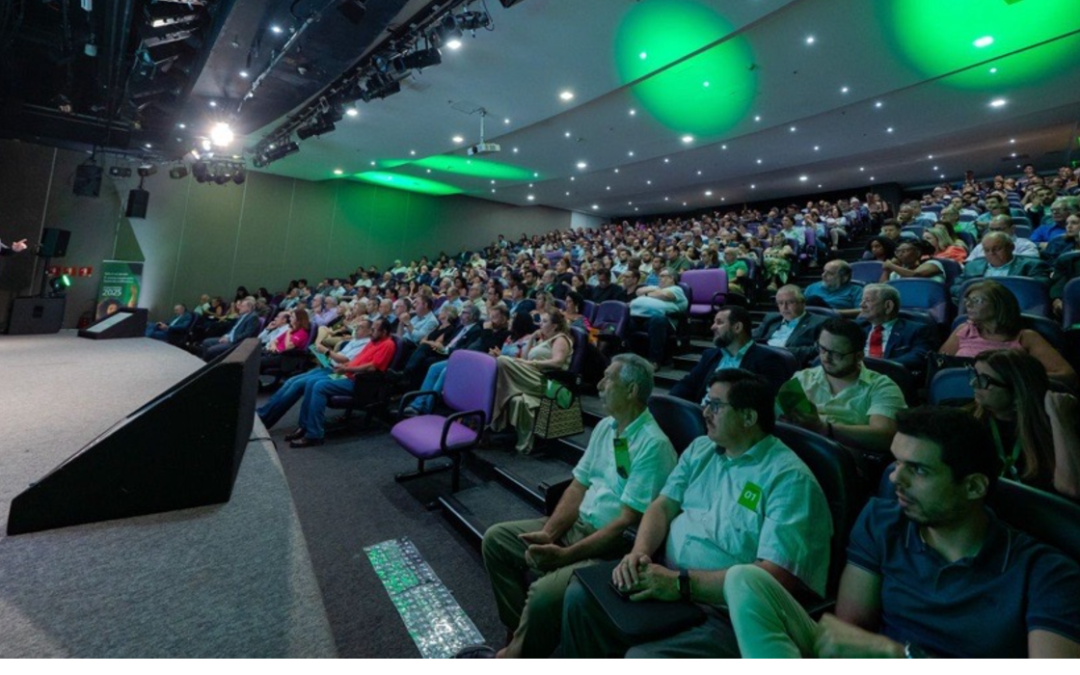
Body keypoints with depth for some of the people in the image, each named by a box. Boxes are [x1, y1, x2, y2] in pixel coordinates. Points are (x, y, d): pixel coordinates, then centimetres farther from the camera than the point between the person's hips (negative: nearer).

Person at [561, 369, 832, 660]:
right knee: (581, 595, -6)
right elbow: (663, 506, 7)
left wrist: (682, 584, -24)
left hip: (723, 614, -6)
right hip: (665, 579, 7)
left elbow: (774, 577, -22)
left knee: (642, 655, -28)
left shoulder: (790, 479, -14)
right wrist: (639, 552, -13)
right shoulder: (700, 449, 9)